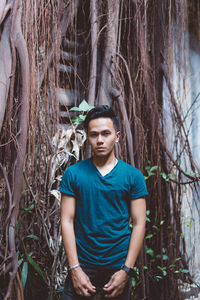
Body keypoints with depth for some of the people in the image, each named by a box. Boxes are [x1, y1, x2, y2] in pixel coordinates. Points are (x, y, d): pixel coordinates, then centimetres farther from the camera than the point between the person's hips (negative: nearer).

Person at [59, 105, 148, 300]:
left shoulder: (133, 176, -1)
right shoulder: (73, 174, -1)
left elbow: (138, 224, -3)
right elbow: (67, 221, -3)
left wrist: (126, 270, -8)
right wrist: (75, 268, -9)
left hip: (118, 266, 0)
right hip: (82, 264, 0)